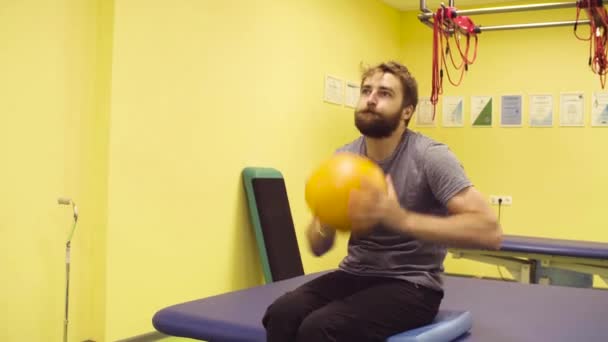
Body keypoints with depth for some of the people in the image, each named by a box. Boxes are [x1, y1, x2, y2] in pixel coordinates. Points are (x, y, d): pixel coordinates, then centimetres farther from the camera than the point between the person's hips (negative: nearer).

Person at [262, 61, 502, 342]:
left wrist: (403, 218, -32)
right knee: (282, 313, -25)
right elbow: (318, 247, 8)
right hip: (355, 274, 4)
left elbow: (489, 230, -23)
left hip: (411, 284, -4)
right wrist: (325, 223, -17)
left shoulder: (430, 156, -13)